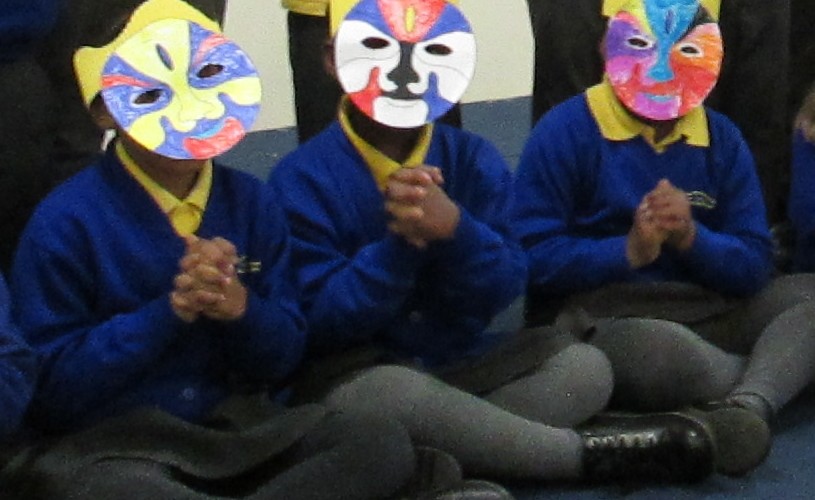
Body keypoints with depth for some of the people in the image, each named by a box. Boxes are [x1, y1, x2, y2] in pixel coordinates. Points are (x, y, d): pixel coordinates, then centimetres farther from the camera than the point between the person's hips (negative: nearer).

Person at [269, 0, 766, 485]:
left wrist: (455, 229, -25)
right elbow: (318, 320, -14)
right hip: (351, 372, -5)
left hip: (460, 358, 5)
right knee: (392, 392, -38)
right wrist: (397, 243, -25)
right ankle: (595, 452, -23)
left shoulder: (474, 160, 3)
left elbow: (506, 290, -6)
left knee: (584, 366, -14)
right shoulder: (303, 177, -8)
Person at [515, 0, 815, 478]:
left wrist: (691, 238, -14)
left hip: (709, 310, 6)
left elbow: (754, 265, 6)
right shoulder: (566, 132, -4)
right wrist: (628, 250, -22)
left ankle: (745, 404, -39)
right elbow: (533, 258, -11)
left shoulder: (722, 139, 11)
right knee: (661, 350, -39)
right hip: (601, 314, -6)